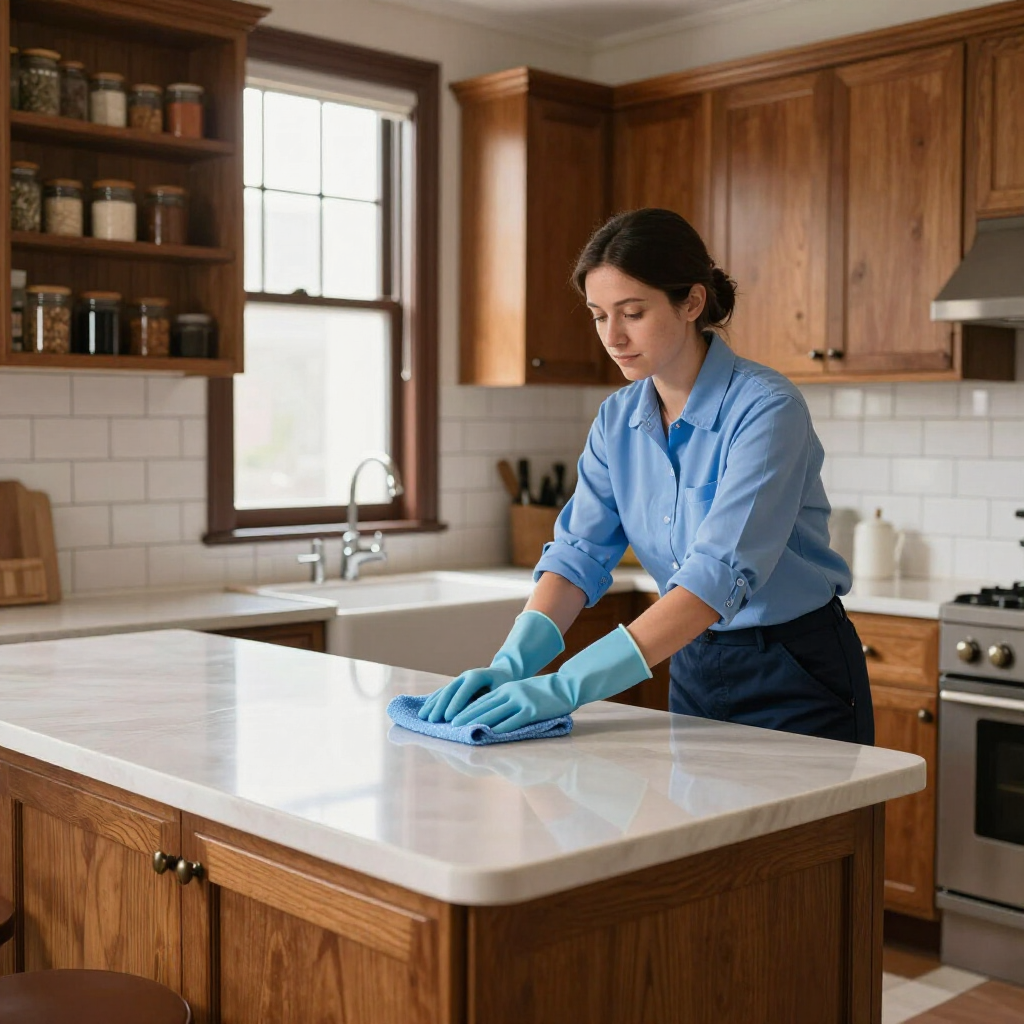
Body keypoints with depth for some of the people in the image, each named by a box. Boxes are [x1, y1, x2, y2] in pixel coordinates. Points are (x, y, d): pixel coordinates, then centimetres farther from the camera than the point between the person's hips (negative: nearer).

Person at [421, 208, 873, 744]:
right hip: (695, 671, 6)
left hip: (797, 680, -5)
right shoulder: (618, 419, -2)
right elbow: (579, 553, -8)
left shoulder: (766, 408, -23)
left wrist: (568, 686, -40)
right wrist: (510, 664, -26)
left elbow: (721, 574, -33)